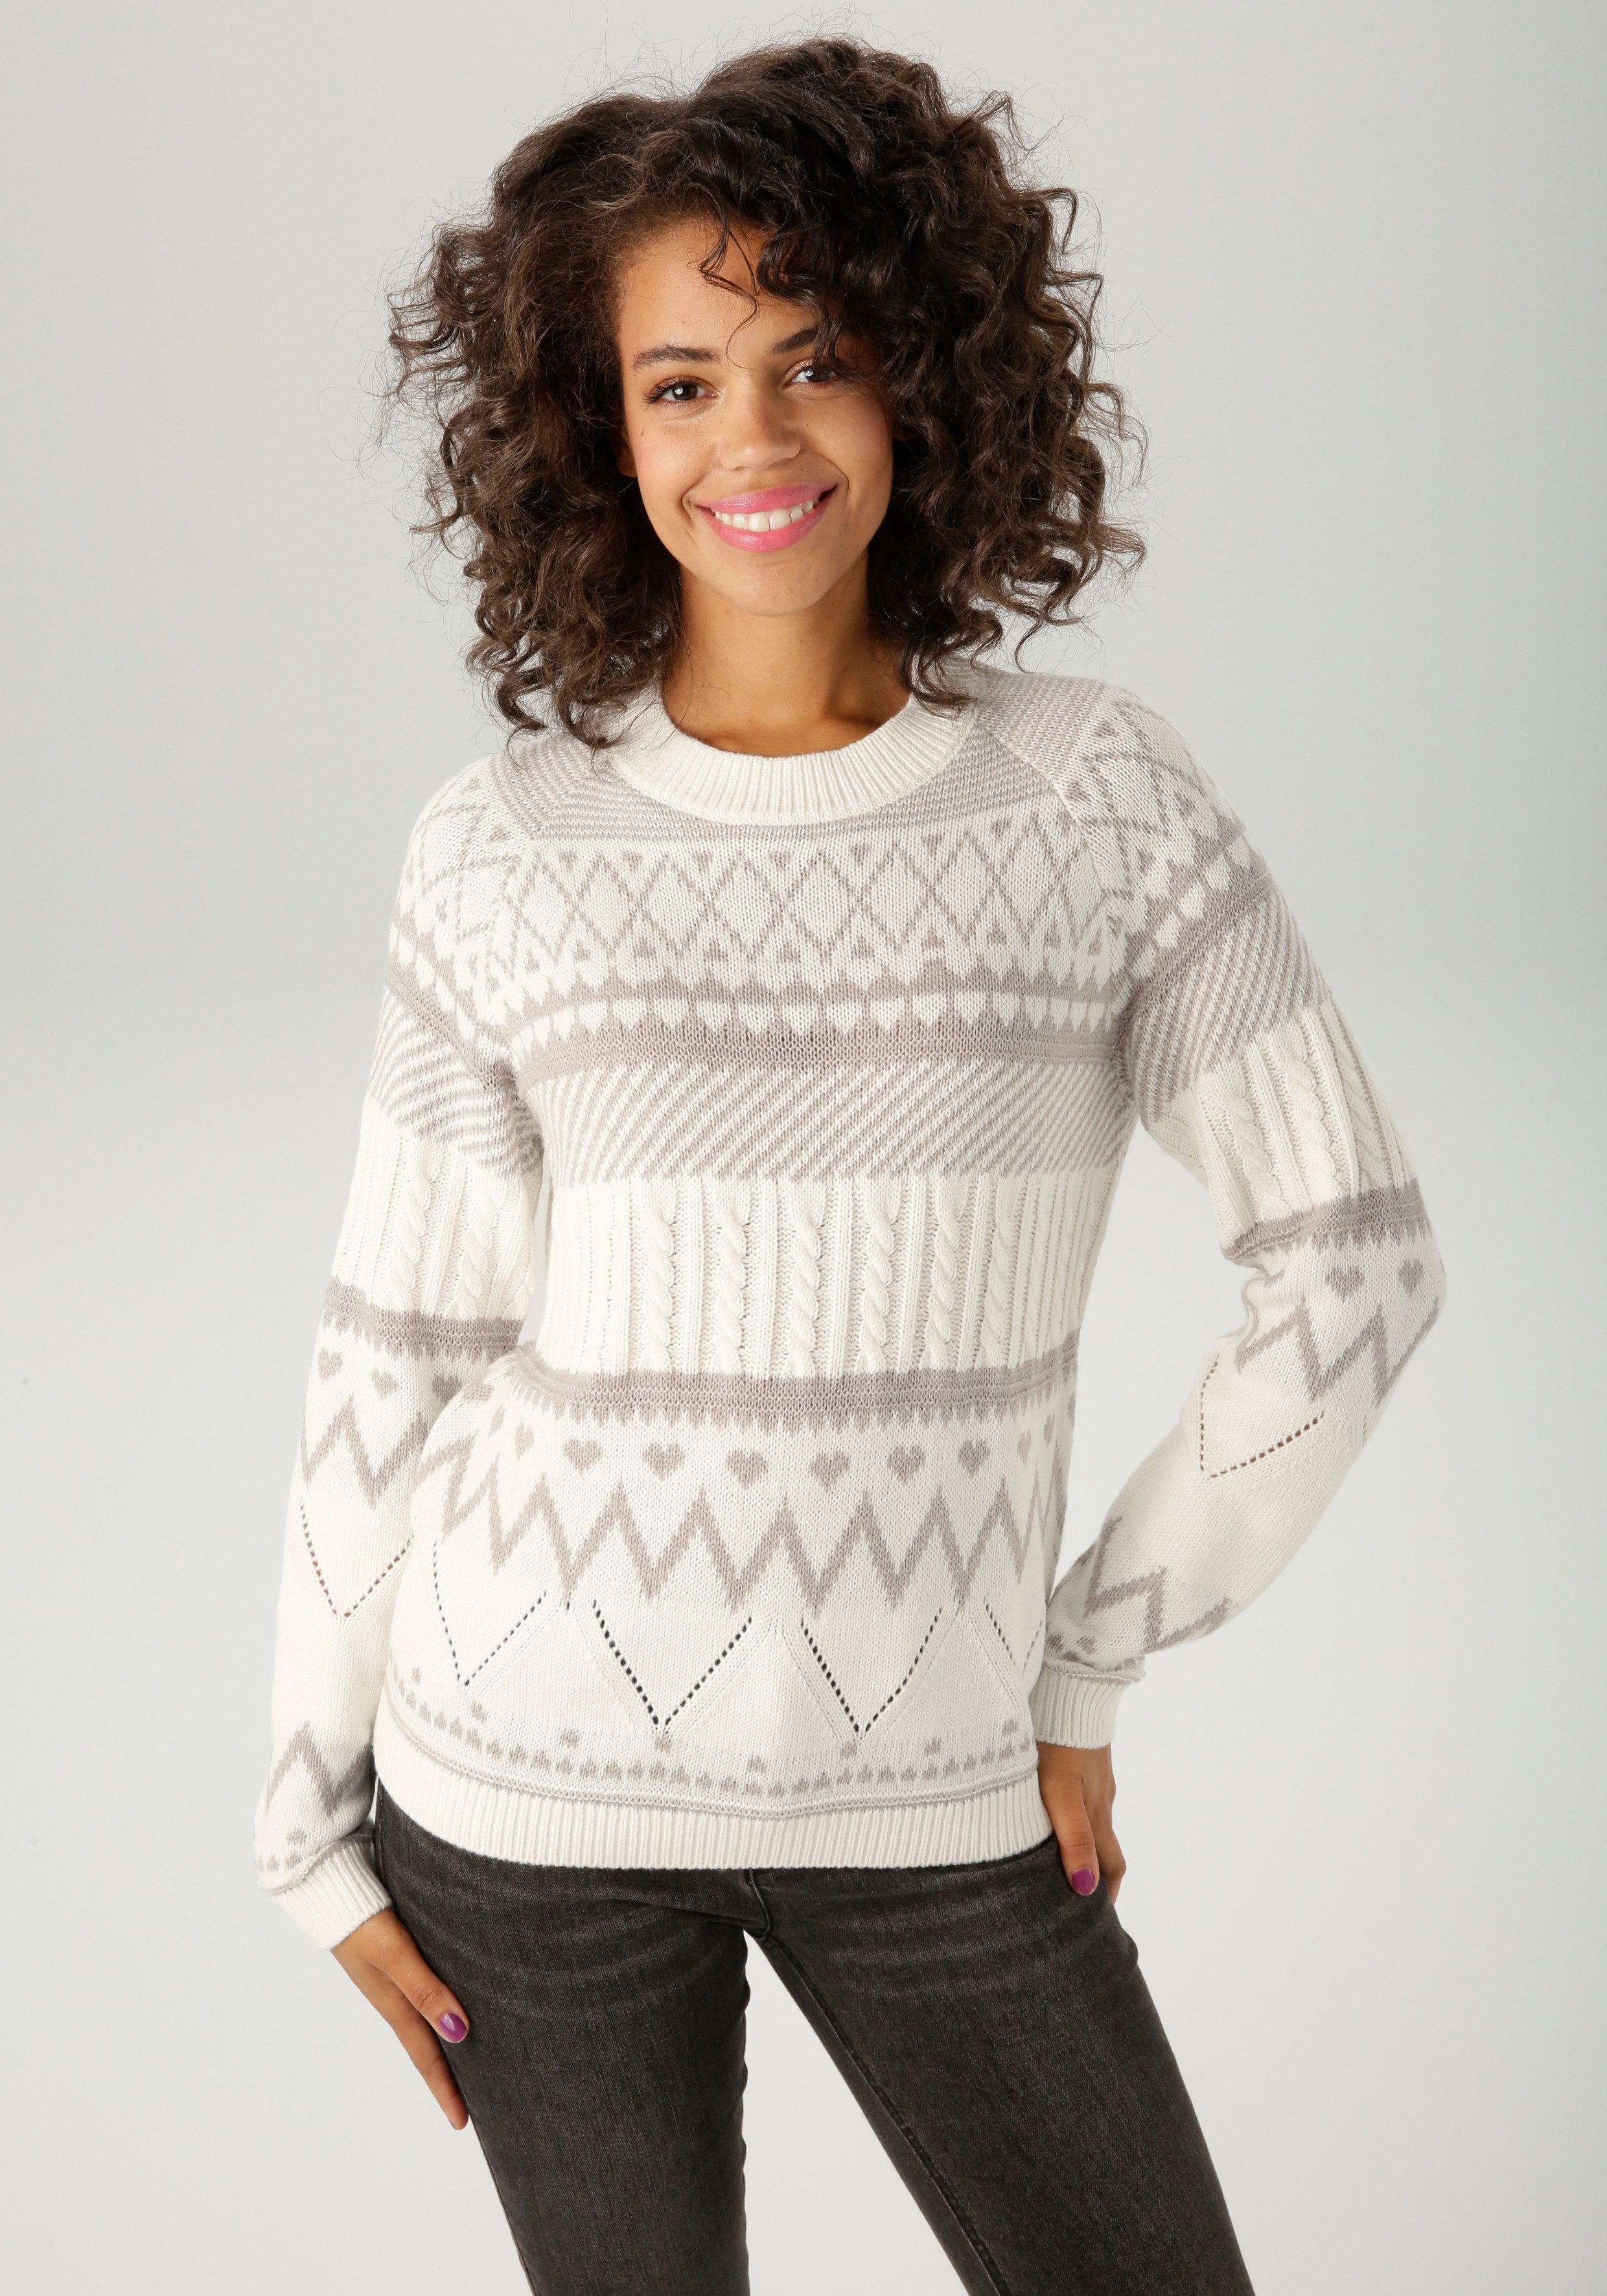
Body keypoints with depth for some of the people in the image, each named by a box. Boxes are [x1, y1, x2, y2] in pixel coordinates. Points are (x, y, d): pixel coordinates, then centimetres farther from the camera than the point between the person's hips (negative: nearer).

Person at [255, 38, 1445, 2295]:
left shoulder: (1100, 791, -5)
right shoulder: (500, 854, -4)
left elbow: (1356, 1259, -3)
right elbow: (401, 1348, 1)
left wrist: (1083, 1664, -3)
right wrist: (323, 1825, 4)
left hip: (933, 1793, 1)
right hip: (534, 1772, 0)